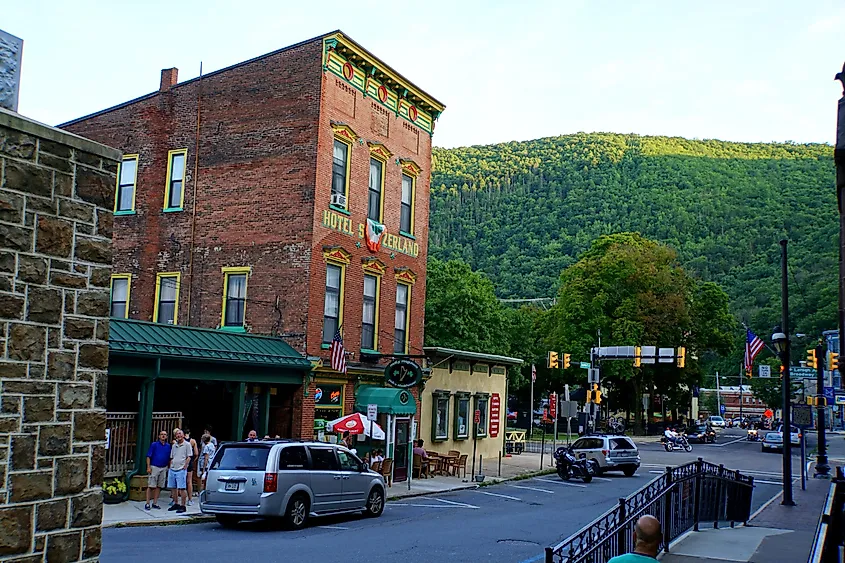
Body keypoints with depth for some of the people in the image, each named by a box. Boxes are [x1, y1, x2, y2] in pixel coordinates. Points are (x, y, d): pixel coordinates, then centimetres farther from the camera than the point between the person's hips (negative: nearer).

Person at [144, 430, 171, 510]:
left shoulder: (168, 446, 9)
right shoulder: (154, 444, -1)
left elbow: (170, 458, 15)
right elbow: (148, 456, -2)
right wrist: (148, 467, -10)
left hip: (164, 468, 4)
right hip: (154, 467, -4)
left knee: (159, 486, 8)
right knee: (151, 486, -6)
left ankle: (155, 503, 15)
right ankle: (147, 503, -1)